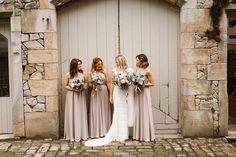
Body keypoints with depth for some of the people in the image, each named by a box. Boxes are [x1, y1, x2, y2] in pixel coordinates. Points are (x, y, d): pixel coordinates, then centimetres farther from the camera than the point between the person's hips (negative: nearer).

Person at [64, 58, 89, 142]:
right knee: (72, 114, 1)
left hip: (81, 95, 3)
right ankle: (73, 135, 10)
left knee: (81, 114, 6)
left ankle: (82, 134, 15)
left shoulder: (82, 73, 2)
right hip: (72, 96, -3)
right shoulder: (68, 75, -5)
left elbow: (86, 83, 11)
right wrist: (73, 89, -14)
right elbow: (65, 86, -1)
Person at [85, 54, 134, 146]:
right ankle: (119, 135, 13)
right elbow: (112, 83, 10)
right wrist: (111, 96, 10)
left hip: (126, 93, -2)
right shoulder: (115, 71, 7)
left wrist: (127, 94, -14)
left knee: (125, 113, 3)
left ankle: (124, 134, 15)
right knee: (117, 113, 4)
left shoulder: (129, 70, 0)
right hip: (117, 92, 2)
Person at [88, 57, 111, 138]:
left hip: (104, 92, 0)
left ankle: (104, 131, 15)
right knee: (95, 112, 1)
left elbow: (108, 83, 1)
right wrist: (93, 85, -14)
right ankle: (96, 132, 8)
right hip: (95, 93, 1)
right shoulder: (90, 73, 4)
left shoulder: (104, 71, 1)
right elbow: (89, 84, 8)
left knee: (104, 111, 5)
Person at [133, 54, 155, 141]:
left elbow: (152, 83, -7)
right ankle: (138, 135, 17)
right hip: (137, 93, 6)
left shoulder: (147, 71, -11)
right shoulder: (136, 70, 7)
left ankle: (146, 135, 10)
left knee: (145, 113, 0)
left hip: (144, 93, -6)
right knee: (137, 113, 8)